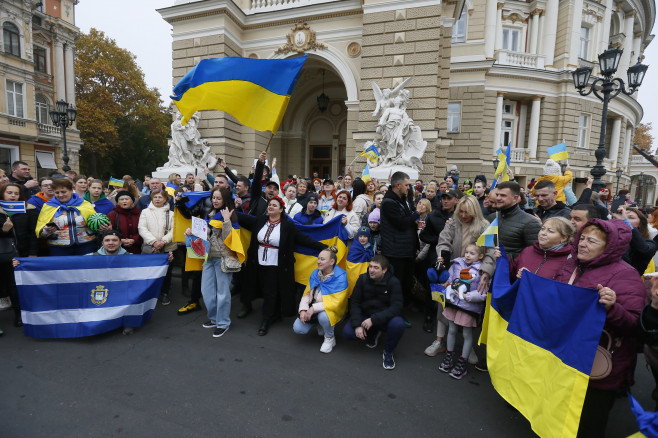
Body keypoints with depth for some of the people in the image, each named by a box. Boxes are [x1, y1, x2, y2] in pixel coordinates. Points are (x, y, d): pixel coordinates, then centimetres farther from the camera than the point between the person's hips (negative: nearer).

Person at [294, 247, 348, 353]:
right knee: (298, 329, -10)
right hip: (313, 310, 5)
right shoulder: (315, 273, -2)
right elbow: (307, 294, 3)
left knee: (323, 316, -37)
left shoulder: (340, 277, -20)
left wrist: (314, 308, -27)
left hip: (332, 310, -5)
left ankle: (330, 339, -5)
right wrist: (303, 310, -14)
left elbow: (336, 302, -23)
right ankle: (320, 325, 19)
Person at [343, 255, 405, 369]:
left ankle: (388, 352, -4)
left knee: (398, 324, -35)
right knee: (347, 332, -19)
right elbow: (354, 303, -6)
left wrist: (373, 320, -31)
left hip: (385, 318, -3)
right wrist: (357, 325, -20)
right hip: (365, 316, 3)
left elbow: (396, 308, -22)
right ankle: (373, 333, 13)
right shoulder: (363, 279, -7)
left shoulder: (393, 282, -15)